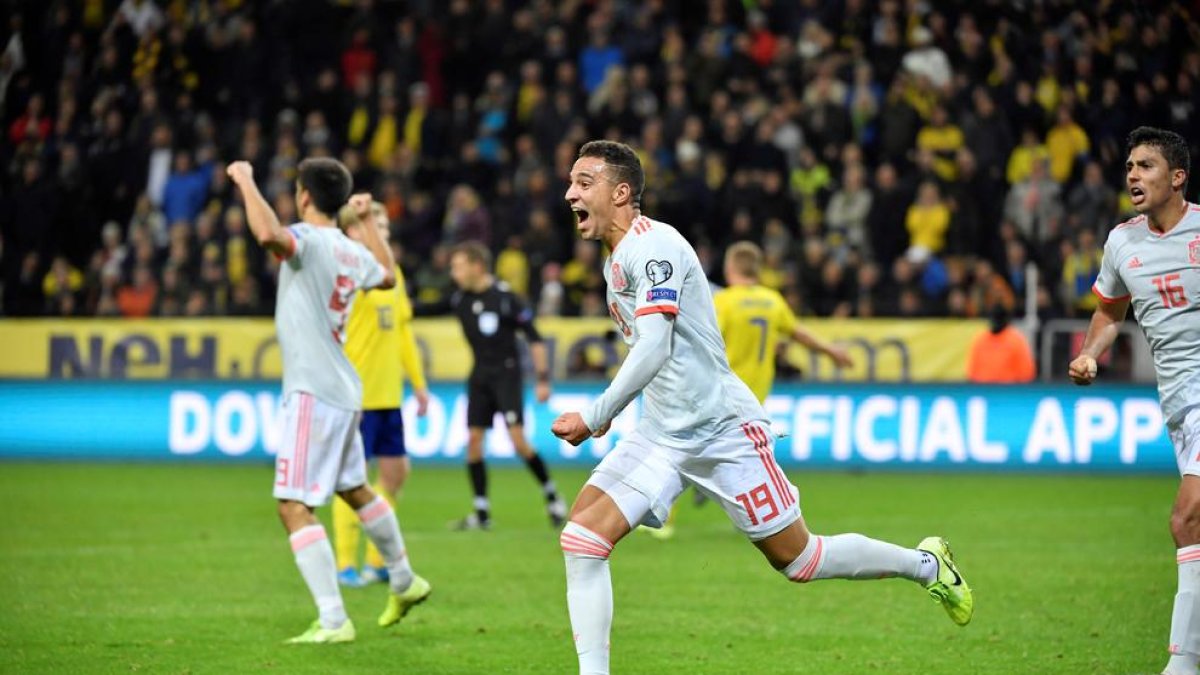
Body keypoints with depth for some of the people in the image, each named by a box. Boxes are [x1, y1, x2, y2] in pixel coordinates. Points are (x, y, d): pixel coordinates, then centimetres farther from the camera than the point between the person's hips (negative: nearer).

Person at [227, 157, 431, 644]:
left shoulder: (309, 239, -15)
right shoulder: (353, 251, 9)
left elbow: (268, 234, -39)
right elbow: (387, 276, 32)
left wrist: (245, 180, -23)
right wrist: (367, 222, 45)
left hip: (314, 393, -9)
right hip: (342, 390, 9)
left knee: (294, 507, -11)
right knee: (353, 490, 27)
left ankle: (333, 621, -16)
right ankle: (404, 582, 44)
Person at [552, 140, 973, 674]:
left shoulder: (650, 245, -18)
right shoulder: (617, 257, 12)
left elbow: (653, 349, -27)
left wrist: (594, 418, -27)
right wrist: (607, 412, 22)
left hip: (721, 430, -9)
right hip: (661, 433, 9)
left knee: (799, 561, 3)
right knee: (581, 538, -10)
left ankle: (926, 564, 25)